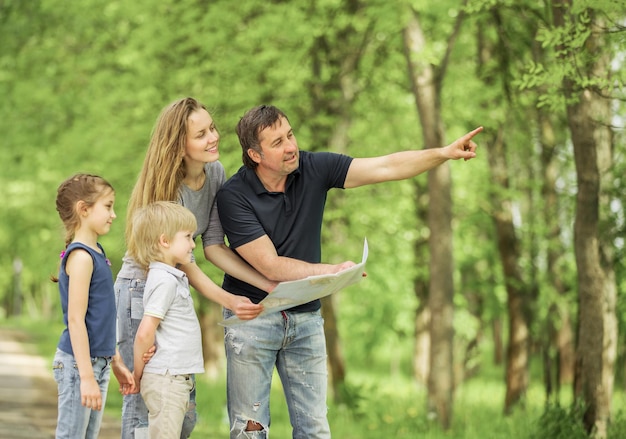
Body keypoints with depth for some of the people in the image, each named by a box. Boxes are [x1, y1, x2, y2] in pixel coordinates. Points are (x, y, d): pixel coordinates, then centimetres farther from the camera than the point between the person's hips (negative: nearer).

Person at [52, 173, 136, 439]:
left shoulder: (96, 252, 12)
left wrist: (116, 362, 19)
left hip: (99, 363, 9)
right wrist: (86, 375, -21)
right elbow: (76, 320, -19)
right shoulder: (80, 256, -15)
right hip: (78, 364, -9)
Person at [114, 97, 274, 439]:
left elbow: (213, 246, -2)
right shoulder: (167, 189, -22)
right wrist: (227, 301, -34)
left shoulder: (215, 173, -2)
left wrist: (269, 285, -13)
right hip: (141, 292, -7)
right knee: (144, 401, -9)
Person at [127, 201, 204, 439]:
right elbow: (145, 332, -18)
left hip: (177, 378, 10)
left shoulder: (174, 277, 15)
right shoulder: (165, 280, -15)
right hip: (166, 379, -10)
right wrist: (139, 373, -7)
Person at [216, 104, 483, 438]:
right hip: (253, 316, -3)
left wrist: (444, 153, -24)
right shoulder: (234, 196, -16)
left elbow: (385, 168, -12)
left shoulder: (313, 169, -6)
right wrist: (332, 271, -26)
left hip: (306, 317, 4)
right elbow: (270, 266, -18)